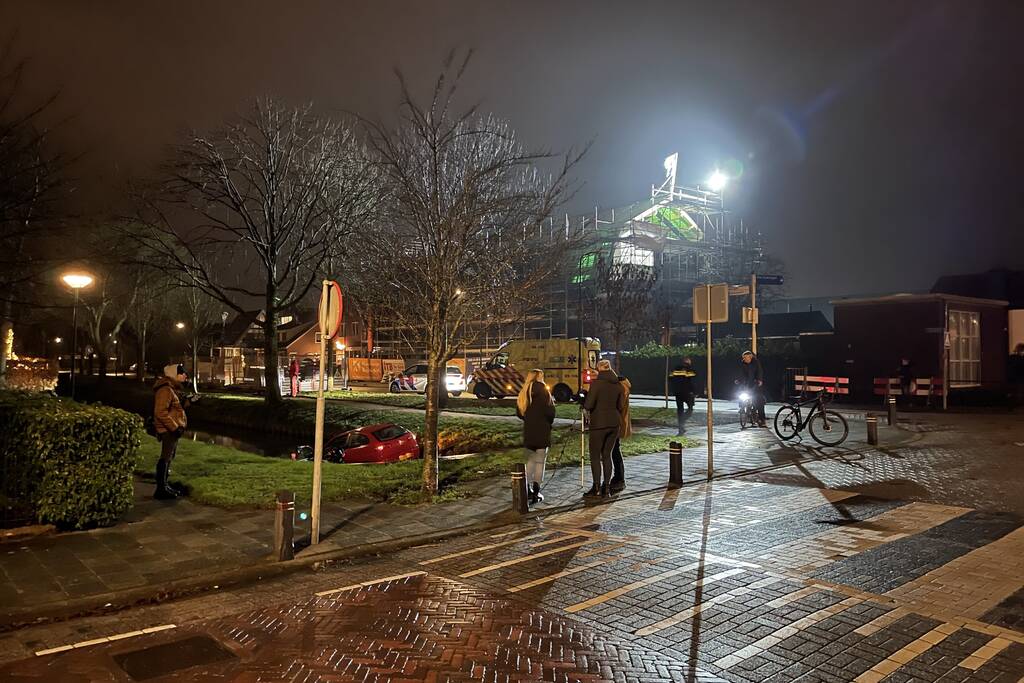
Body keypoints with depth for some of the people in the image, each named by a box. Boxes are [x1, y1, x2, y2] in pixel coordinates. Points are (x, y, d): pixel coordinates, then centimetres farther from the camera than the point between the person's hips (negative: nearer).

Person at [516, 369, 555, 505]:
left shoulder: (524, 392, 7)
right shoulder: (542, 391, -11)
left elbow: (519, 413, 9)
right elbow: (549, 411, -16)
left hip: (528, 431, 5)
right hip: (542, 431, -5)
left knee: (530, 461, 17)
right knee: (540, 462, 2)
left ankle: (528, 490, 19)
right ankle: (536, 493, 3)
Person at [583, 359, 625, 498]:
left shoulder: (596, 383, -12)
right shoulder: (618, 384, 6)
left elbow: (589, 405, -15)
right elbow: (621, 406, 9)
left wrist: (585, 407, 7)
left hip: (599, 423, -6)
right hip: (614, 422, 6)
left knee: (595, 456, 3)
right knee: (607, 455, 13)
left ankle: (596, 487, 1)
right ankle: (606, 486, 13)